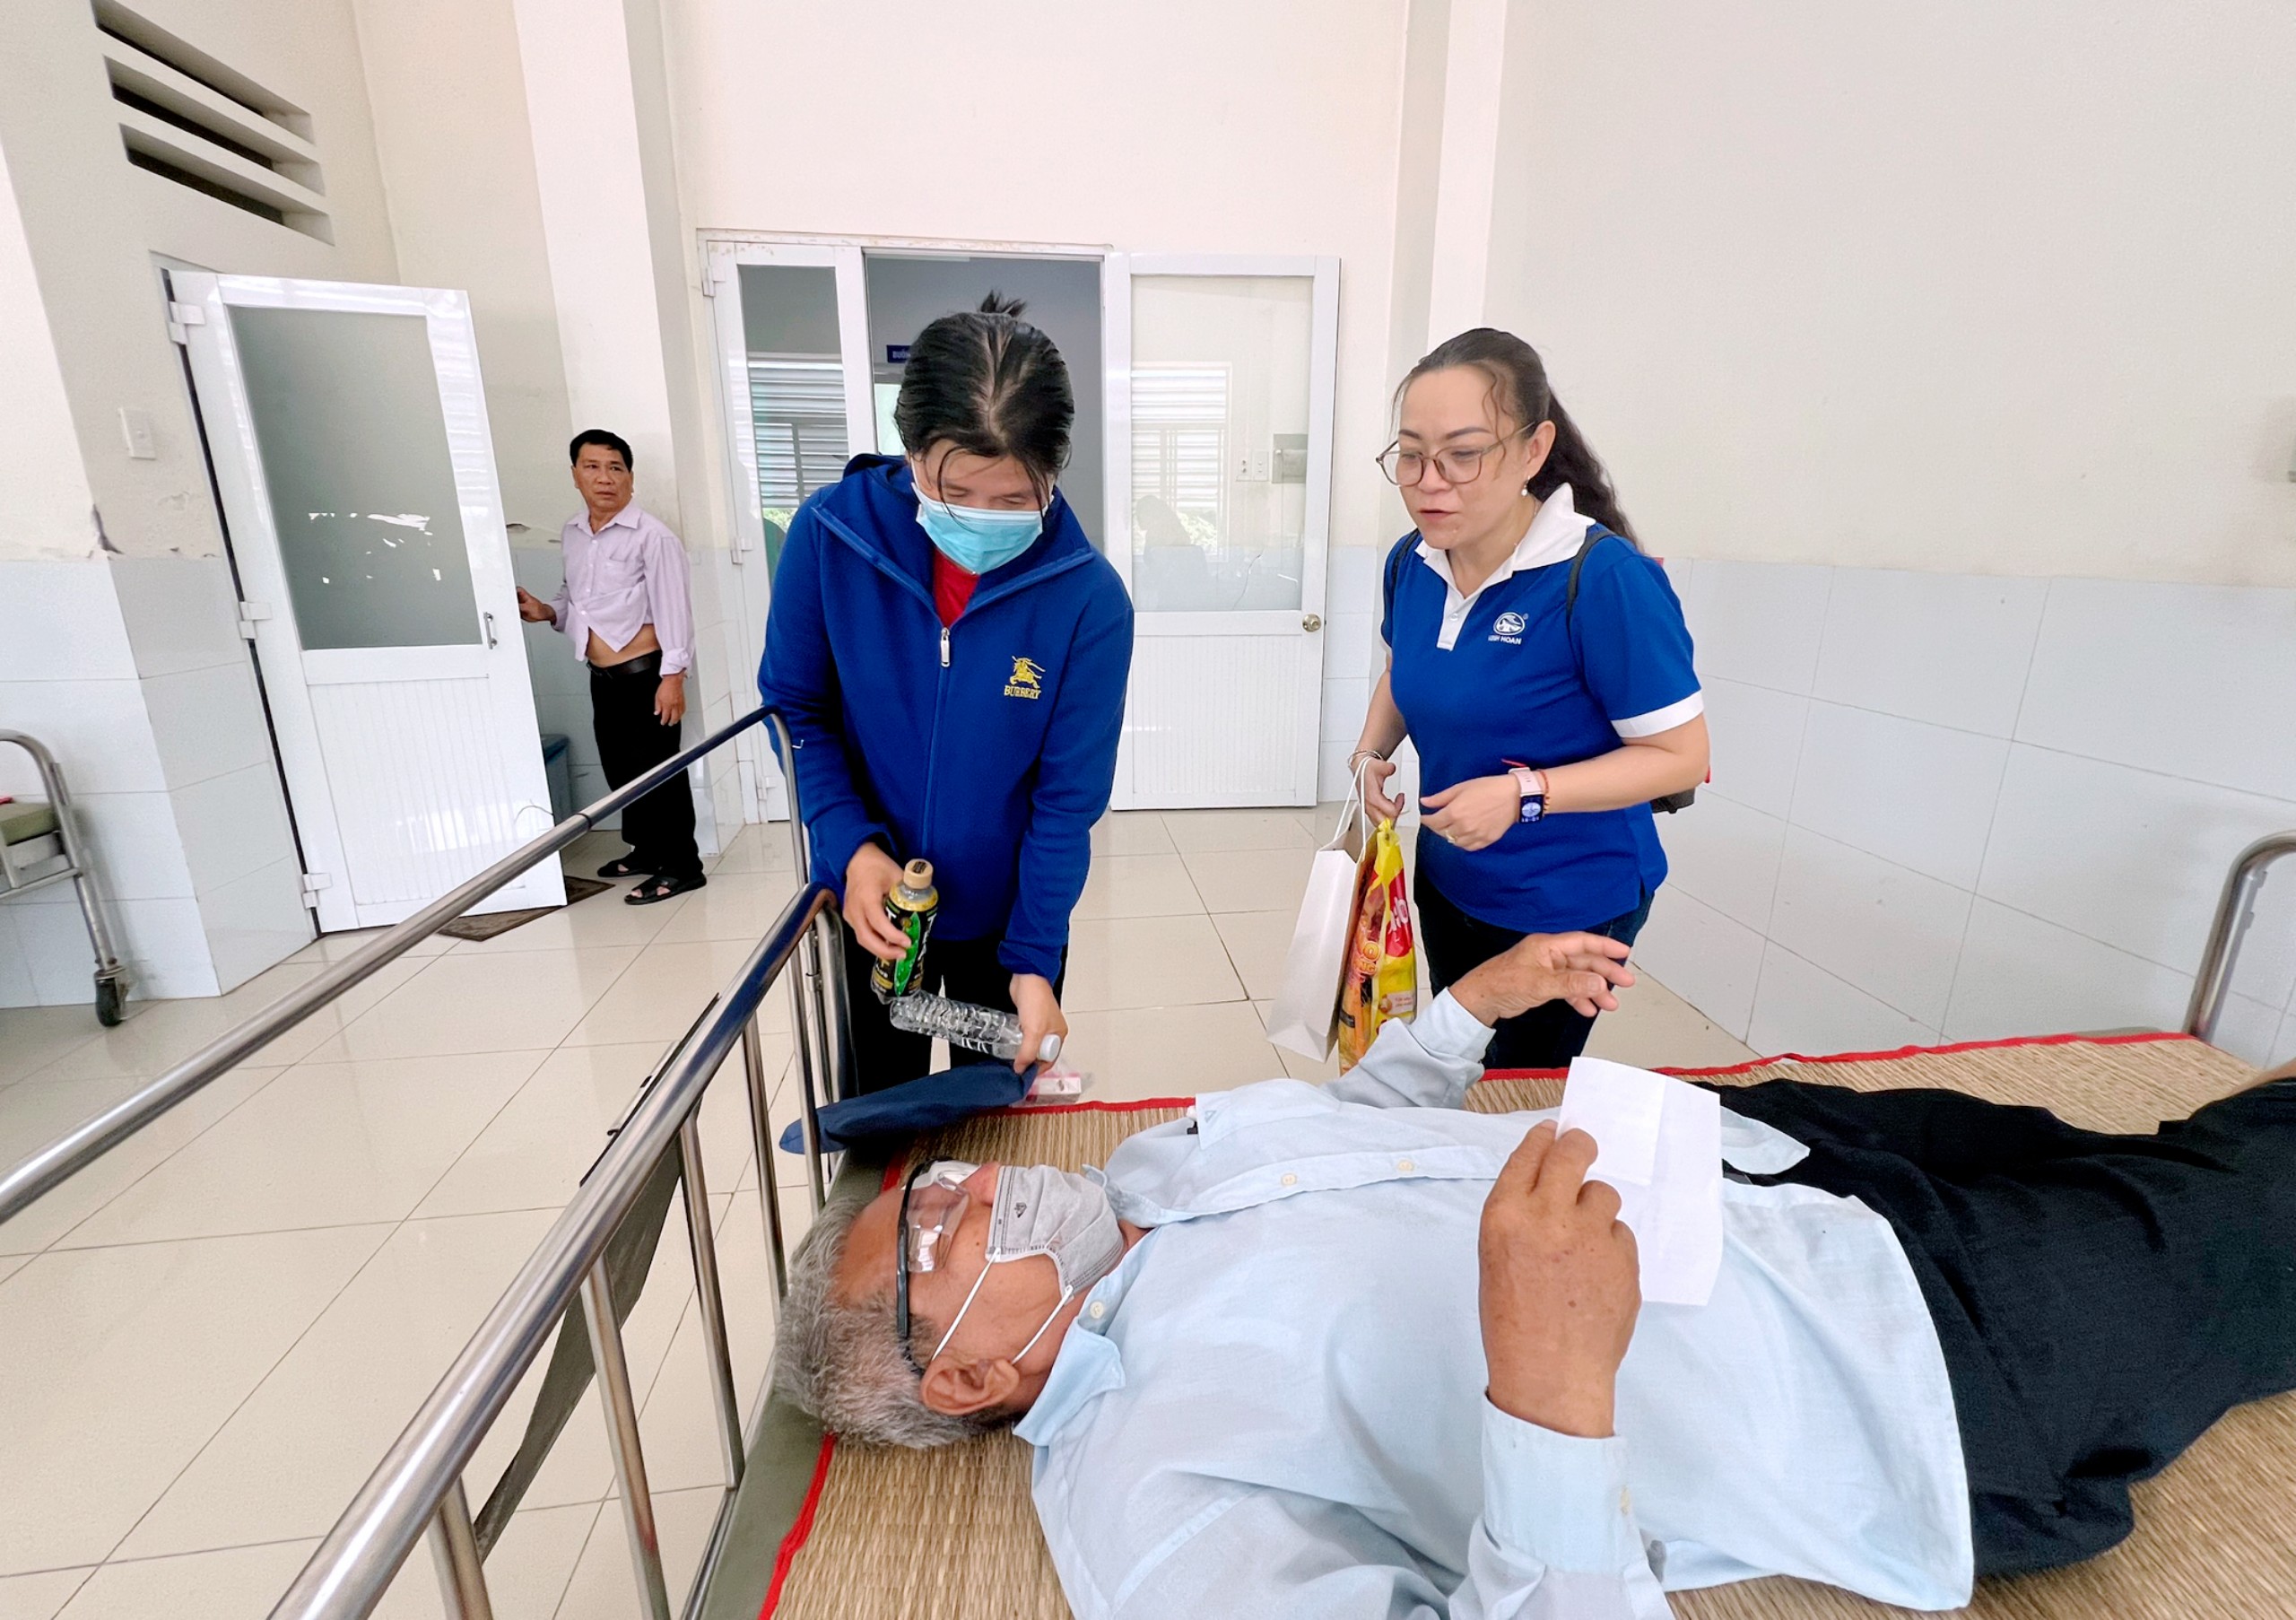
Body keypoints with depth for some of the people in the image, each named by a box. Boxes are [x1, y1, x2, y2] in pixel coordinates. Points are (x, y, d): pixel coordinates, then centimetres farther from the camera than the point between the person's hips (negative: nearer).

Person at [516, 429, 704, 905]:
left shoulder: (651, 534, -13)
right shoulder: (571, 534, 10)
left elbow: (673, 607, -14)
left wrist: (673, 675, -18)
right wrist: (547, 611, 1)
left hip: (645, 674, -8)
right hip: (602, 676, 8)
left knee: (657, 770, -2)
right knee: (620, 769, 16)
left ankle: (680, 866, 9)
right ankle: (646, 849, 32)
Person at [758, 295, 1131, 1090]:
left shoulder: (1089, 598, -21)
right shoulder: (828, 535, -17)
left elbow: (1069, 797, -15)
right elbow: (796, 709, -6)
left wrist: (1033, 957, -17)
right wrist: (850, 847, -19)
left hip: (1008, 916, -1)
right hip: (871, 905, 2)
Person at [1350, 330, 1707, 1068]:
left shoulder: (1605, 579, -26)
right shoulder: (1411, 562, -7)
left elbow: (1680, 754, -20)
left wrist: (1525, 794, -30)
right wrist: (1372, 752, -5)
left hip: (1570, 904, -6)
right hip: (1448, 881, 6)